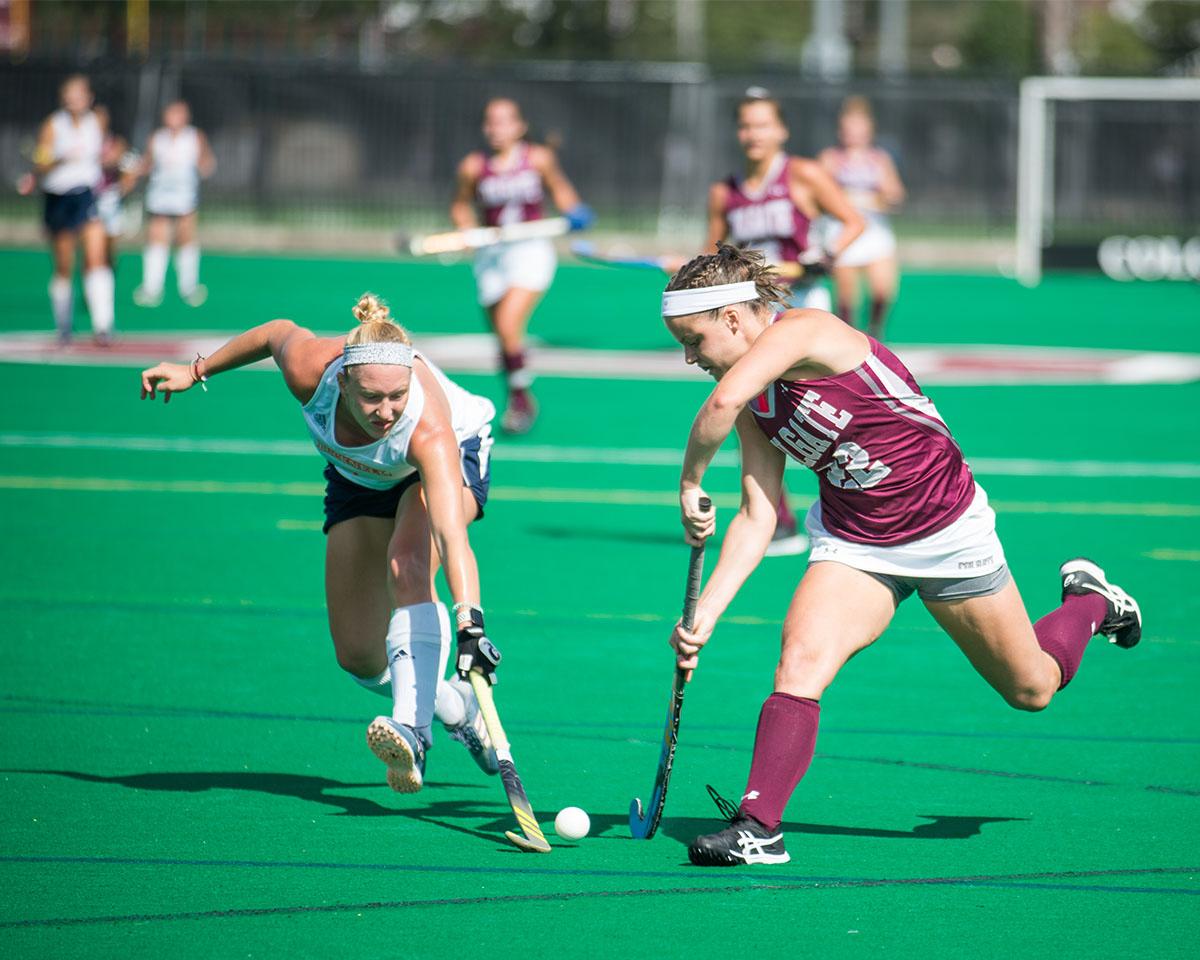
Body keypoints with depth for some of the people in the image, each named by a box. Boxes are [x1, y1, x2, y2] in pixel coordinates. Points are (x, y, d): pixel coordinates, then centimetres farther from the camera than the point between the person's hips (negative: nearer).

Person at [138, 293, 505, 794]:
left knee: (407, 563, -37)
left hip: (453, 457, -4)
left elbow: (451, 537, -56)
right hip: (357, 476, 4)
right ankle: (460, 711, 26)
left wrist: (470, 625, -70)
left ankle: (412, 729, -42)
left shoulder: (427, 428, -46)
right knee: (358, 655, 0)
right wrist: (197, 370, 1)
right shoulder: (308, 368, -37)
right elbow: (278, 332, -12)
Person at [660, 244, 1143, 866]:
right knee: (800, 658, -22)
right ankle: (757, 826, -22)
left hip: (946, 529, -5)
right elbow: (757, 516, -3)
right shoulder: (756, 405, -2)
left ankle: (1089, 601, 42)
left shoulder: (800, 331, -26)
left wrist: (690, 483, -28)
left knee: (1032, 689, 12)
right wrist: (705, 614, -13)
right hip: (853, 544, 5)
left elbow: (722, 402, -44)